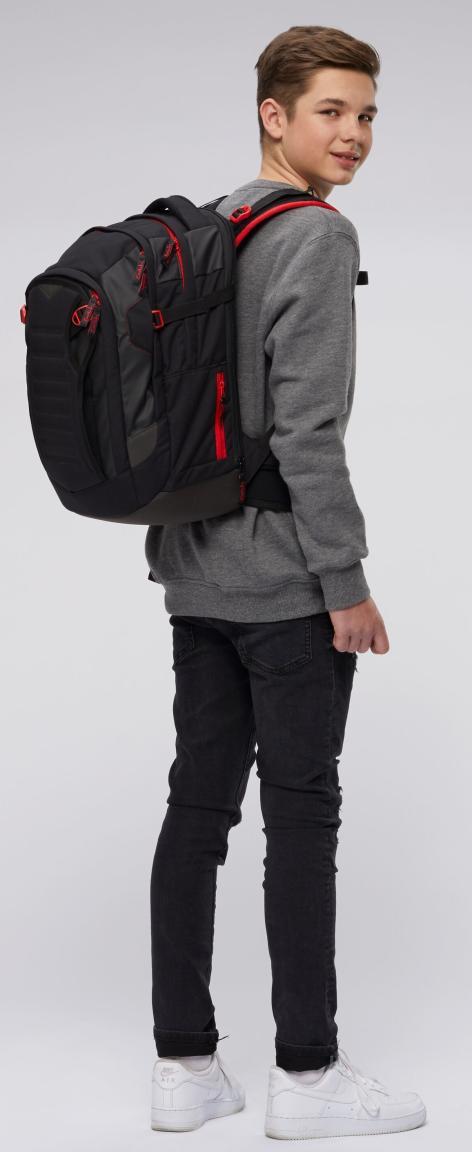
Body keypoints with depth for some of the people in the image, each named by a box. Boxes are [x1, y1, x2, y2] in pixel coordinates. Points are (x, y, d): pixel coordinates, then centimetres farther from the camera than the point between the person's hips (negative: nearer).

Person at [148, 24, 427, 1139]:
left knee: (199, 801, 9)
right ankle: (306, 1072, 8)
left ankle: (185, 1062, 15)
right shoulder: (315, 236, -11)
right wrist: (346, 580, -14)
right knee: (302, 812, -1)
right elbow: (305, 428, -18)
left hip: (198, 576, 8)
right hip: (285, 580, -8)